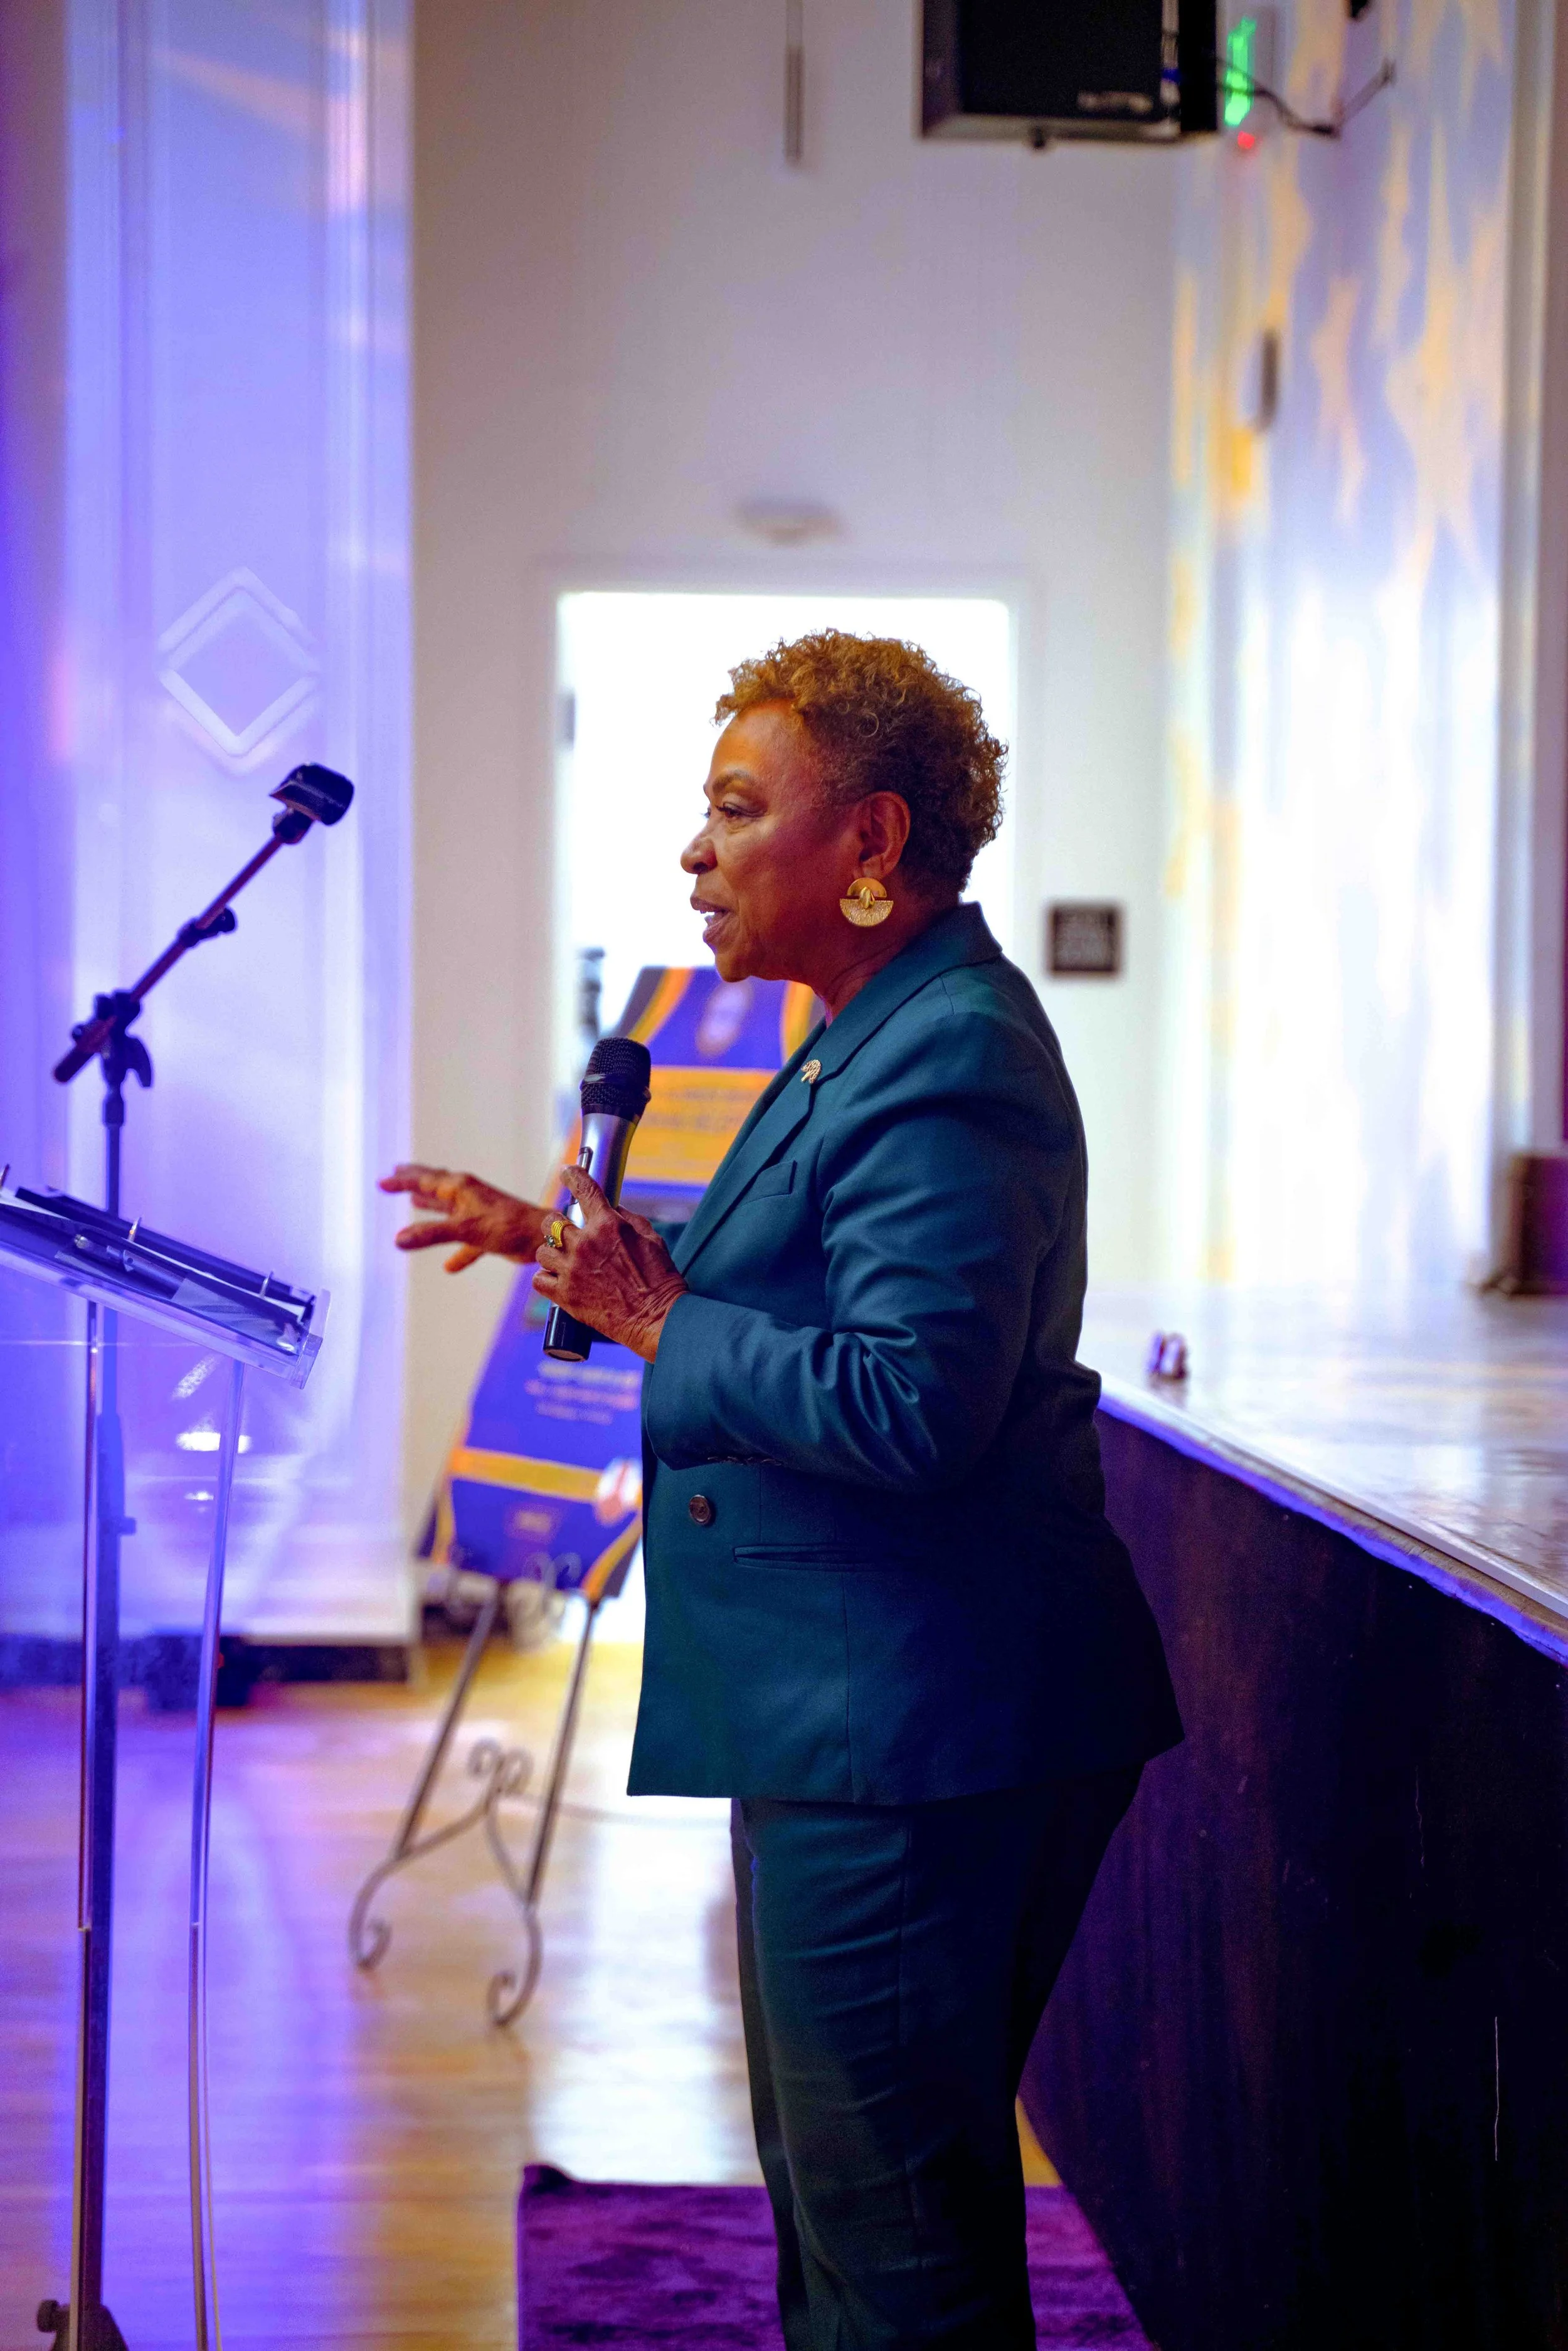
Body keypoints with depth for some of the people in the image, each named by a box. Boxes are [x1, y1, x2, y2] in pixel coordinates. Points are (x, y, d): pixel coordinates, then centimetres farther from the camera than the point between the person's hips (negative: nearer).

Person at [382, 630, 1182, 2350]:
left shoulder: (946, 1067, -20)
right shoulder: (881, 1036, 15)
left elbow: (906, 1403, -28)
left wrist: (656, 1324, -17)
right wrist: (572, 1246, 14)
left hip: (908, 1740, -12)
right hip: (855, 1713, 12)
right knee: (842, 2192, 22)